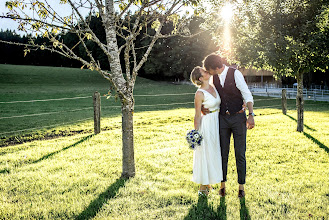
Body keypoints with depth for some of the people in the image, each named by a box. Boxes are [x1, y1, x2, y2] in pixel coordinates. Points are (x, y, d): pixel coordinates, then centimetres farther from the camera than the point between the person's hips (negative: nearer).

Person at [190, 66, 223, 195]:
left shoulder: (213, 87, 4)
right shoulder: (200, 93, -16)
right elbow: (197, 116, -13)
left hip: (217, 124, 8)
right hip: (207, 125, -7)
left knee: (213, 153, 15)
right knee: (205, 154, 1)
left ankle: (207, 183, 29)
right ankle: (202, 187, 14)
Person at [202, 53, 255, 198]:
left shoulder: (235, 74, -11)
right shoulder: (213, 77, 3)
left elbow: (247, 95, -12)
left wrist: (251, 115, -21)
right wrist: (203, 106, -5)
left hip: (238, 117, -3)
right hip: (222, 118, 4)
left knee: (240, 154, 1)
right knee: (223, 153, 7)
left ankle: (241, 186, 13)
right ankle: (223, 184, 20)